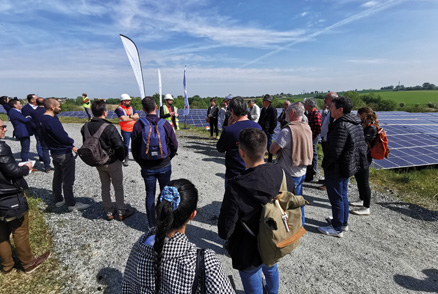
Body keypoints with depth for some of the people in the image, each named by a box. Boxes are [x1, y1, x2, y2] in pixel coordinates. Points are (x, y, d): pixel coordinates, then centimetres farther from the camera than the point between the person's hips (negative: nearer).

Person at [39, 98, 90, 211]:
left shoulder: (43, 119, 7)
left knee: (57, 177, 19)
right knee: (68, 180, 0)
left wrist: (70, 146, 5)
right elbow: (63, 137, -24)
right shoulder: (52, 121, -25)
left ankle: (58, 200, 32)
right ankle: (71, 203, 9)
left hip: (55, 153, 10)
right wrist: (71, 142, -2)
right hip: (64, 154, -10)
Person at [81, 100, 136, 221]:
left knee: (105, 187, 20)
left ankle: (109, 212, 30)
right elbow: (120, 146, -25)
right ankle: (121, 212, 23)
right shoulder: (109, 128, -26)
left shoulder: (86, 127, -6)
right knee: (118, 187, 12)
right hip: (113, 162, -5)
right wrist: (121, 157, -6)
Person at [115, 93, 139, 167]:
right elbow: (123, 118, -21)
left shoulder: (131, 108, 10)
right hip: (125, 130, -5)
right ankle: (126, 160, 11)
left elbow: (137, 116, 1)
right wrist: (133, 118, -8)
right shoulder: (119, 109, -8)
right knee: (126, 145, -1)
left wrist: (130, 116, -16)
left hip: (134, 129, 5)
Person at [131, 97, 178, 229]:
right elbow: (174, 145, -4)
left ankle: (152, 225, 23)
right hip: (164, 165, 0)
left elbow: (134, 148, -4)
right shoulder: (165, 124, -10)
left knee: (150, 194, 13)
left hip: (147, 167, 0)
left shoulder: (138, 125, -10)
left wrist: (141, 162, 12)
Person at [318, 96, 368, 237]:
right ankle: (343, 223, 38)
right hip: (348, 166, 10)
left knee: (336, 198, 4)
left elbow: (335, 151, -27)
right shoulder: (356, 124, 7)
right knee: (343, 195, 23)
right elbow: (362, 145, 15)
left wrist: (325, 164, -12)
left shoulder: (341, 126, -25)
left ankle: (337, 228, 18)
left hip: (336, 169, -10)